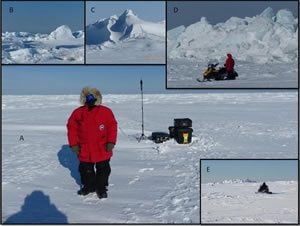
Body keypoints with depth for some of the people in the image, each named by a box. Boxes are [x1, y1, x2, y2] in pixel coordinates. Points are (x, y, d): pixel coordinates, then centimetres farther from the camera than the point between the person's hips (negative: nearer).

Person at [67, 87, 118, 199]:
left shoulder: (106, 112, -7)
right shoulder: (77, 113, -3)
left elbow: (112, 127, -4)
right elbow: (72, 129, 2)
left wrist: (111, 142, -11)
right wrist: (74, 144, -3)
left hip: (102, 150, -1)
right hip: (84, 151, 2)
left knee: (103, 170, 9)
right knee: (86, 170, 15)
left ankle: (101, 188, 25)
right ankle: (88, 186, 35)